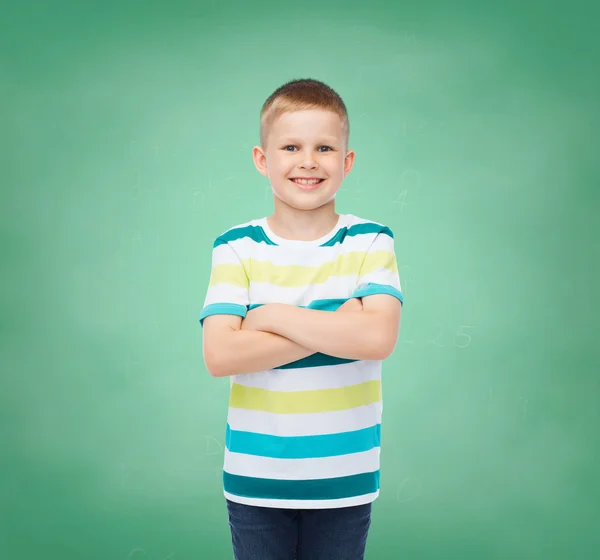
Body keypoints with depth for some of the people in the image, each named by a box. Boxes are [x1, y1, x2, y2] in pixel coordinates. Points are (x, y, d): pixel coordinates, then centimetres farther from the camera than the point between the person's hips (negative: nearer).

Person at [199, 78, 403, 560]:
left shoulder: (371, 242, -4)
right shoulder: (236, 247, -5)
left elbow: (378, 337, -20)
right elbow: (219, 354, -17)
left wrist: (272, 316, -16)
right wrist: (338, 326, -19)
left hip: (344, 479, 0)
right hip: (254, 480, 0)